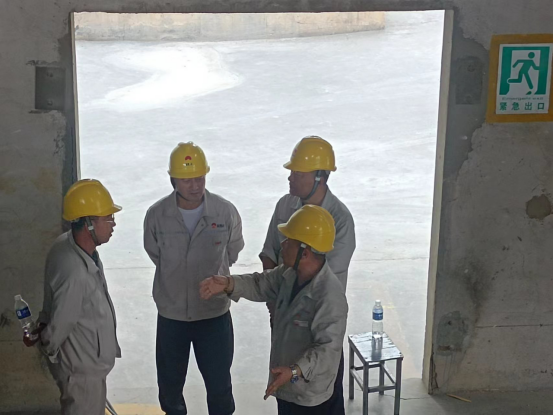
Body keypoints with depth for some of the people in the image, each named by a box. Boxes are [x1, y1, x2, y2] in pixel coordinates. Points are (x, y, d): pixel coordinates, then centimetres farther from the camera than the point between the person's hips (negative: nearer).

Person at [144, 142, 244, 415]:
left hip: (214, 313, -1)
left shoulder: (226, 213, -14)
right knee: (169, 385, 17)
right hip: (171, 315, 1)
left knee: (219, 385, 11)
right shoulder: (156, 215, -12)